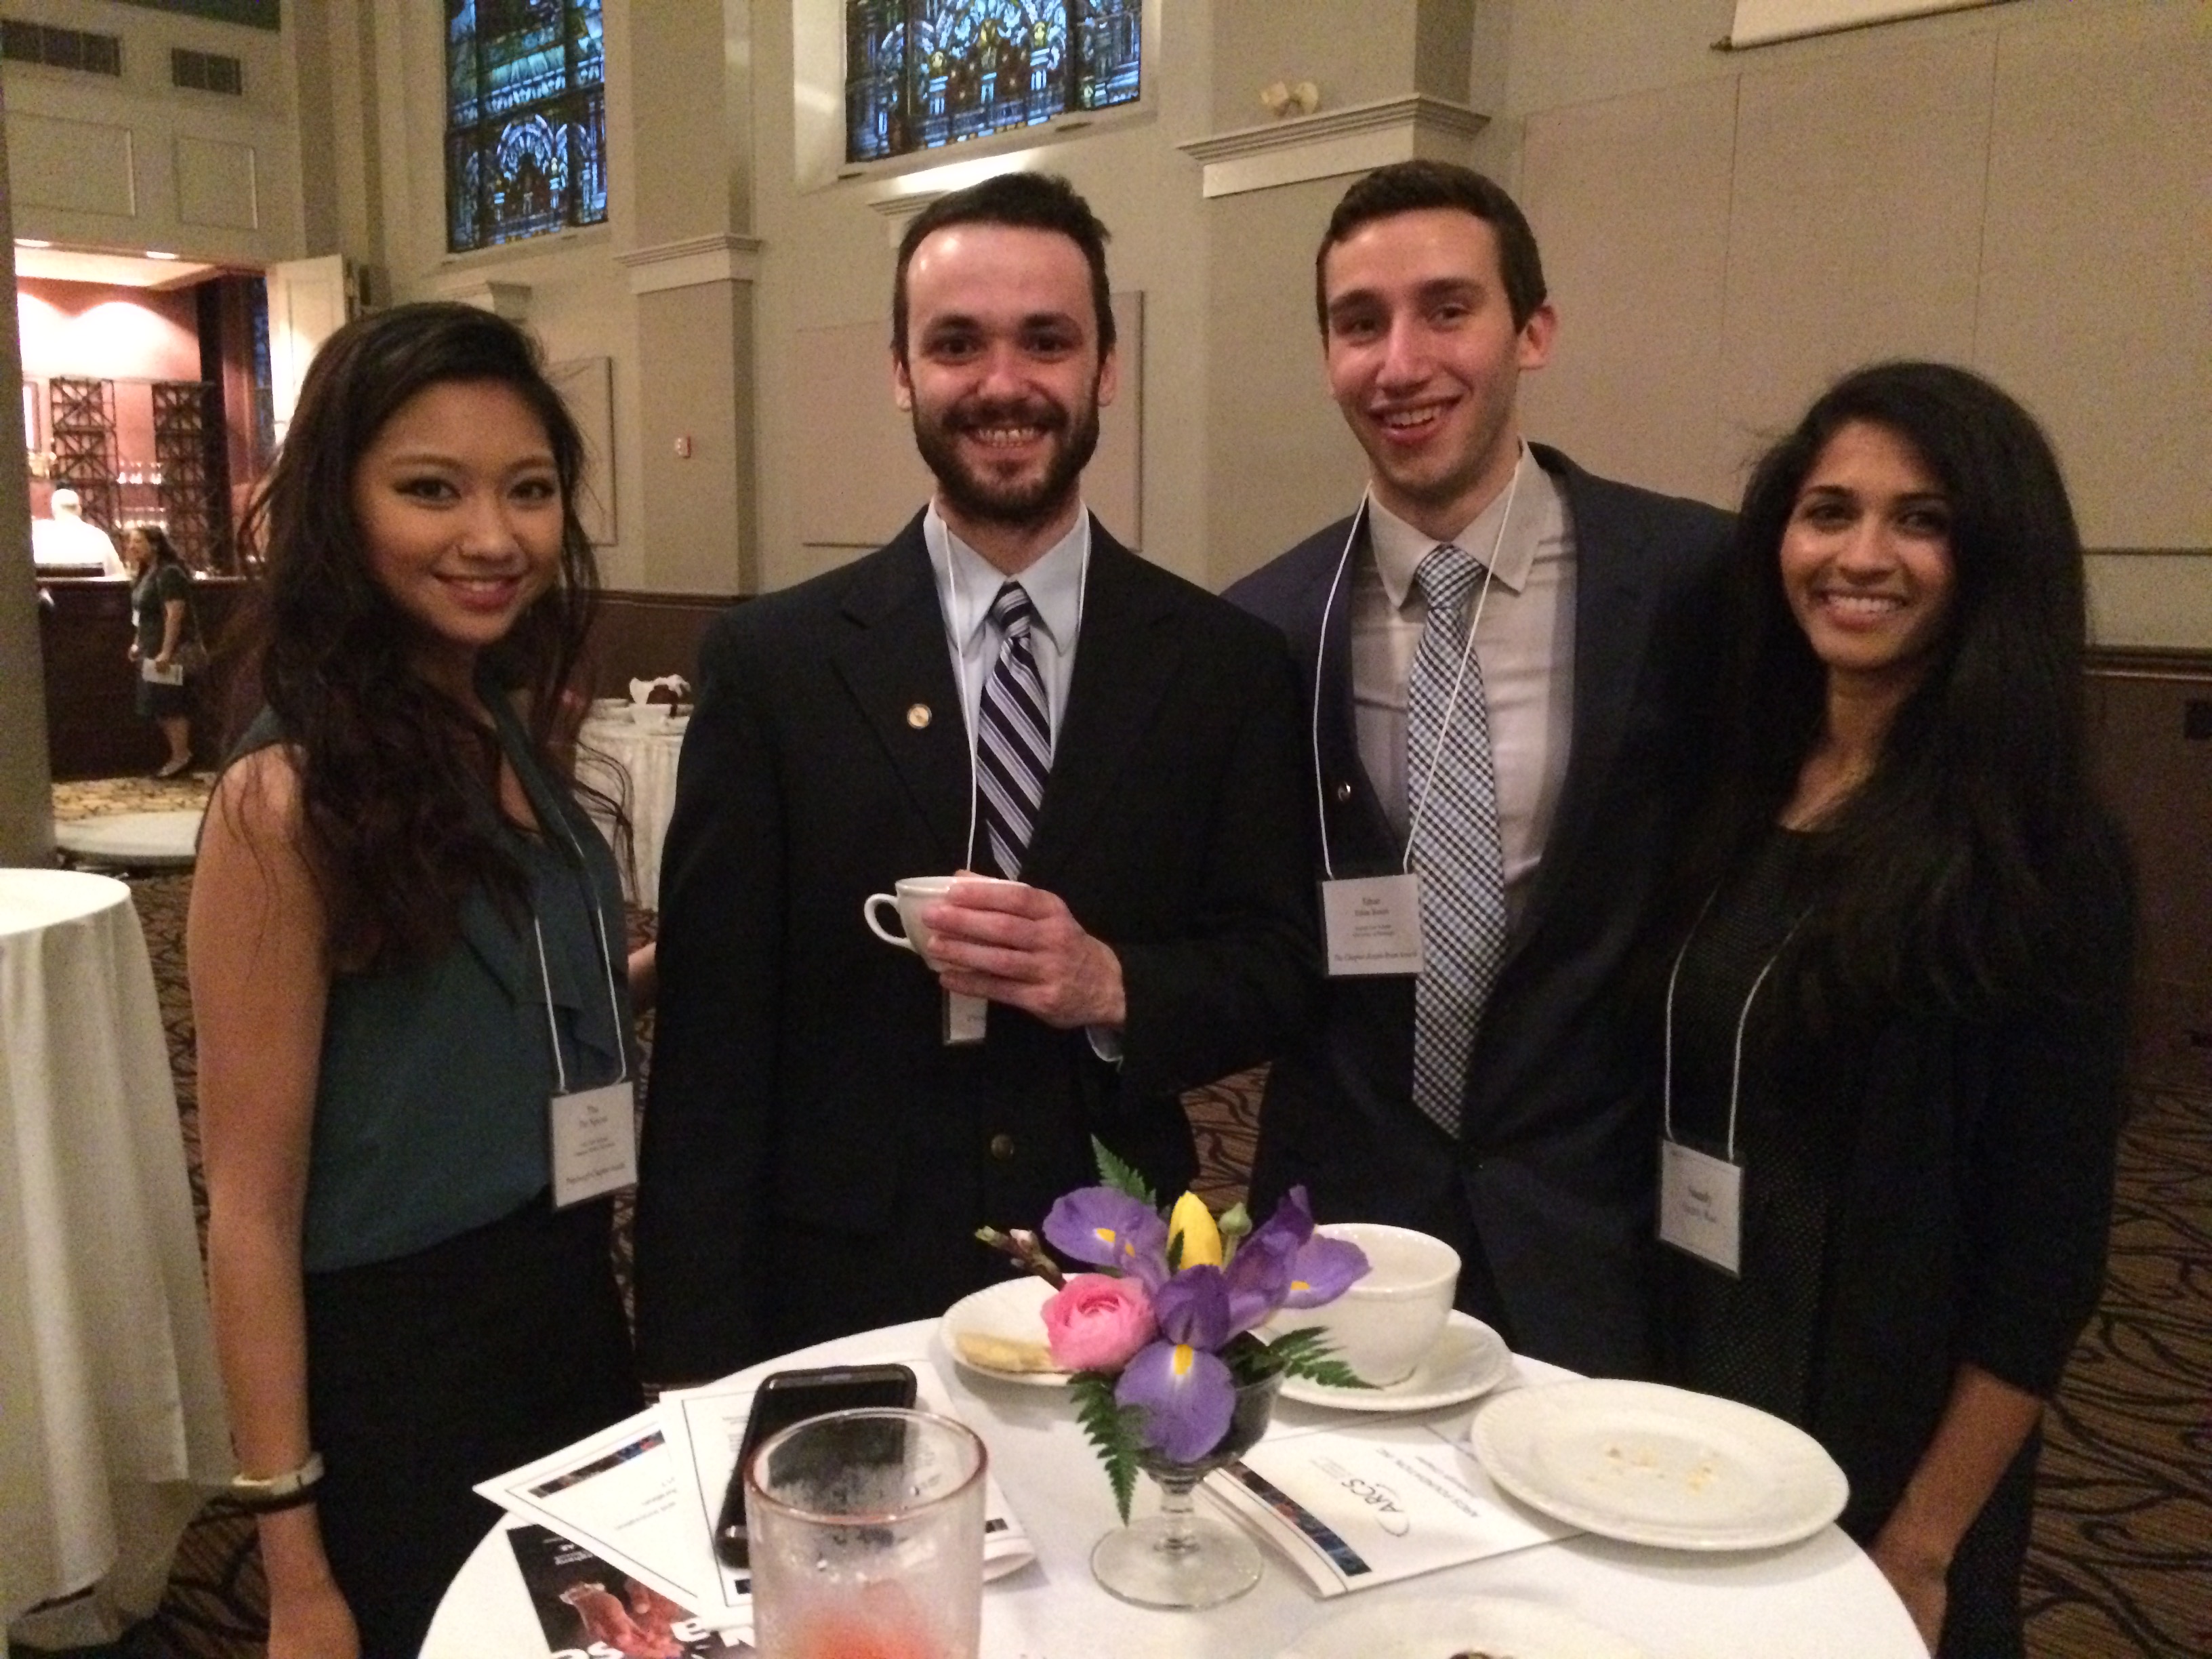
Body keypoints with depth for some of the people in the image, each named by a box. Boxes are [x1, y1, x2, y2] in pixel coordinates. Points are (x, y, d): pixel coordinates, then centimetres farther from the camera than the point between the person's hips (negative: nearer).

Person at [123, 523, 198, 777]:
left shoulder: (169, 573, -16)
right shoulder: (146, 573, 16)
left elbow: (175, 614, -23)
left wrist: (167, 652, -27)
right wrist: (138, 643, 20)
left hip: (171, 651, -11)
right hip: (152, 651, 11)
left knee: (171, 706, -8)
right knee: (159, 707, 12)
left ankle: (181, 758, -2)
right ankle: (180, 754, 17)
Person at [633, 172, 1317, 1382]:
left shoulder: (1226, 665, -2)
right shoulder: (769, 661, -5)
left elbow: (1279, 964, 1)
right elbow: (712, 1036, -6)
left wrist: (1113, 986, -20)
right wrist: (697, 1363, -9)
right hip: (838, 1303, -1)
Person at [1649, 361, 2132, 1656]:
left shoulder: (2035, 852, -14)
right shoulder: (1736, 793, 0)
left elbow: (2047, 1241, -14)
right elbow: (1676, 1109, 5)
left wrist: (1924, 1546, -13)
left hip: (1884, 1450, -5)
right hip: (1689, 1392, 5)